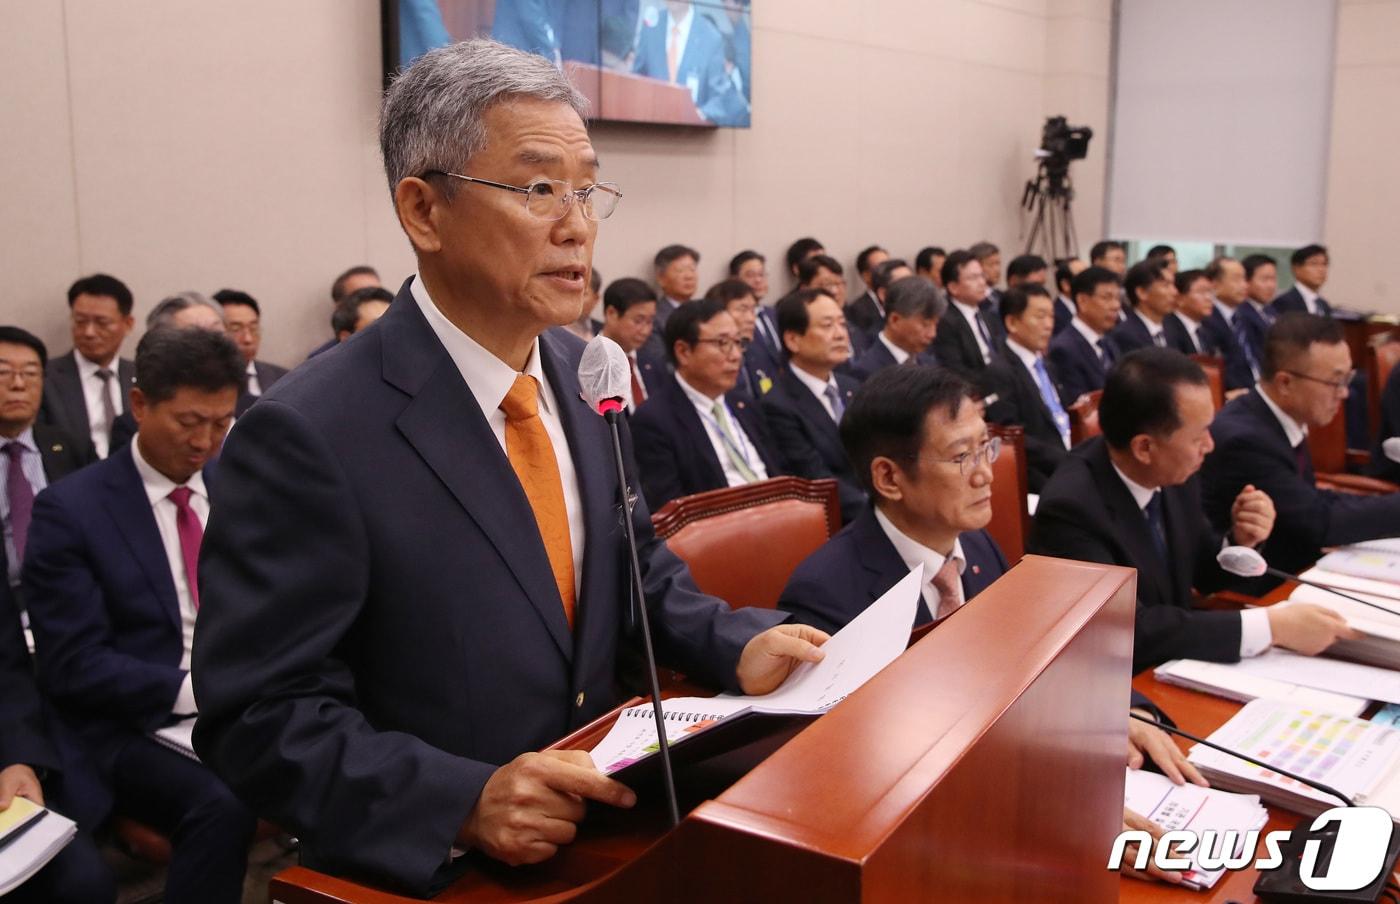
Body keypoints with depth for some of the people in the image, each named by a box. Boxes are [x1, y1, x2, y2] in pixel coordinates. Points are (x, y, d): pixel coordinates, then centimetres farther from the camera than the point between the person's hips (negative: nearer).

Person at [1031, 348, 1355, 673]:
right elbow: (1128, 630, -29)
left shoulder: (1173, 474, -5)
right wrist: (1271, 626, -27)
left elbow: (1201, 571, 10)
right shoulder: (1071, 509, -25)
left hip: (1171, 669, 6)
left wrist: (1239, 541, -11)